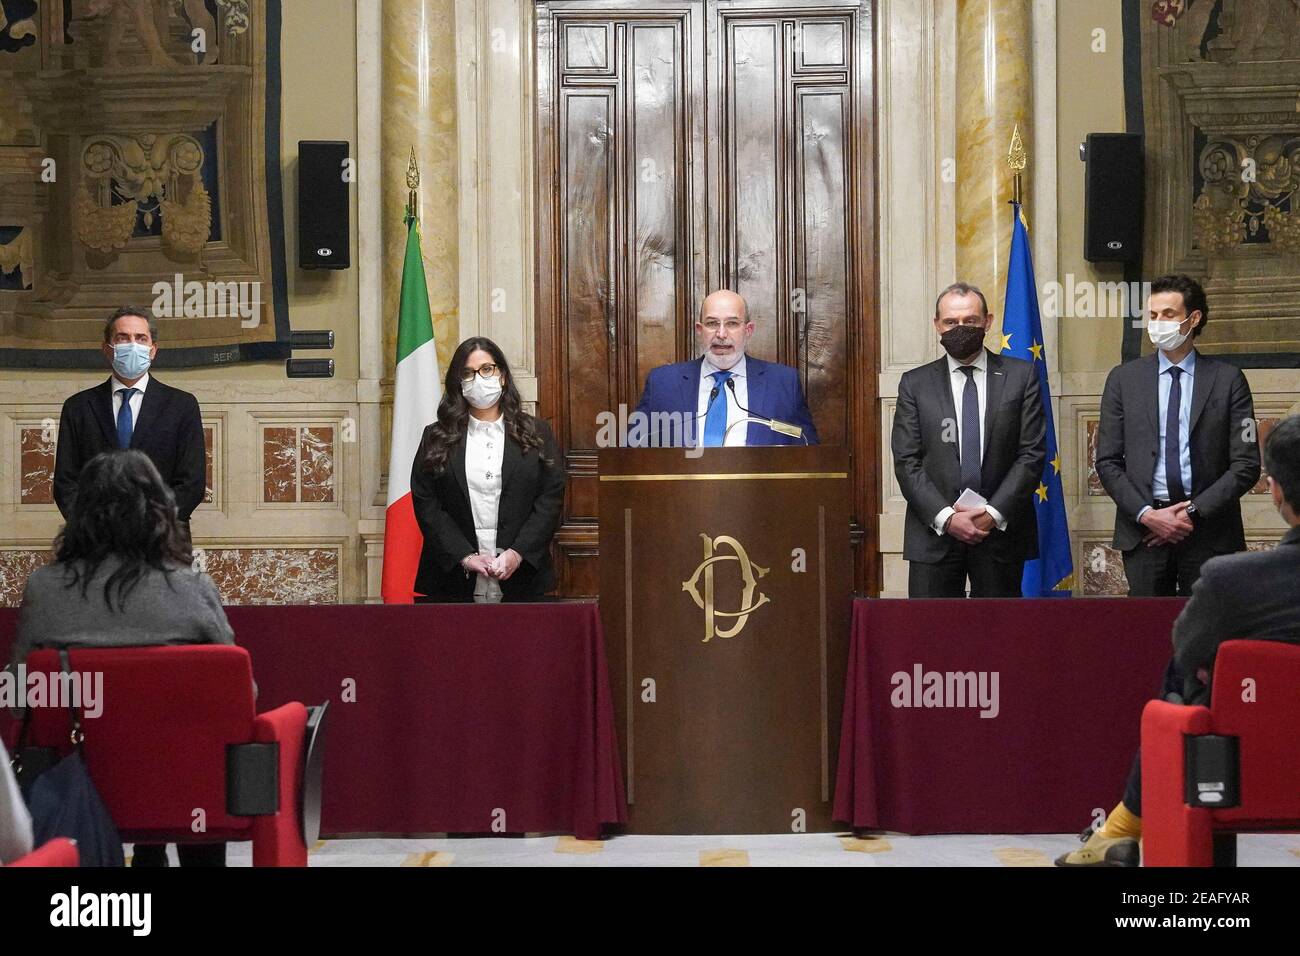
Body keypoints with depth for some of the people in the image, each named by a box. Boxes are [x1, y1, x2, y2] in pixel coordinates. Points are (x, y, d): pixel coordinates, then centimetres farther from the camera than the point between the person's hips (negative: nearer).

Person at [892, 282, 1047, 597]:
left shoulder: (1021, 376, 6)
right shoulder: (915, 384, 7)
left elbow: (1032, 453, 1)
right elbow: (906, 462, 1)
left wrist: (994, 513, -10)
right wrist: (946, 517, -11)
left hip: (1001, 530, 0)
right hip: (934, 533, 0)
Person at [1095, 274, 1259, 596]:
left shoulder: (1228, 380, 3)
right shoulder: (1124, 379, 7)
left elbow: (1246, 464, 0)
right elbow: (1107, 461, 5)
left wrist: (1194, 512, -10)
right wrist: (1146, 514, -8)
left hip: (1209, 533, -1)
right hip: (1144, 532, 1)